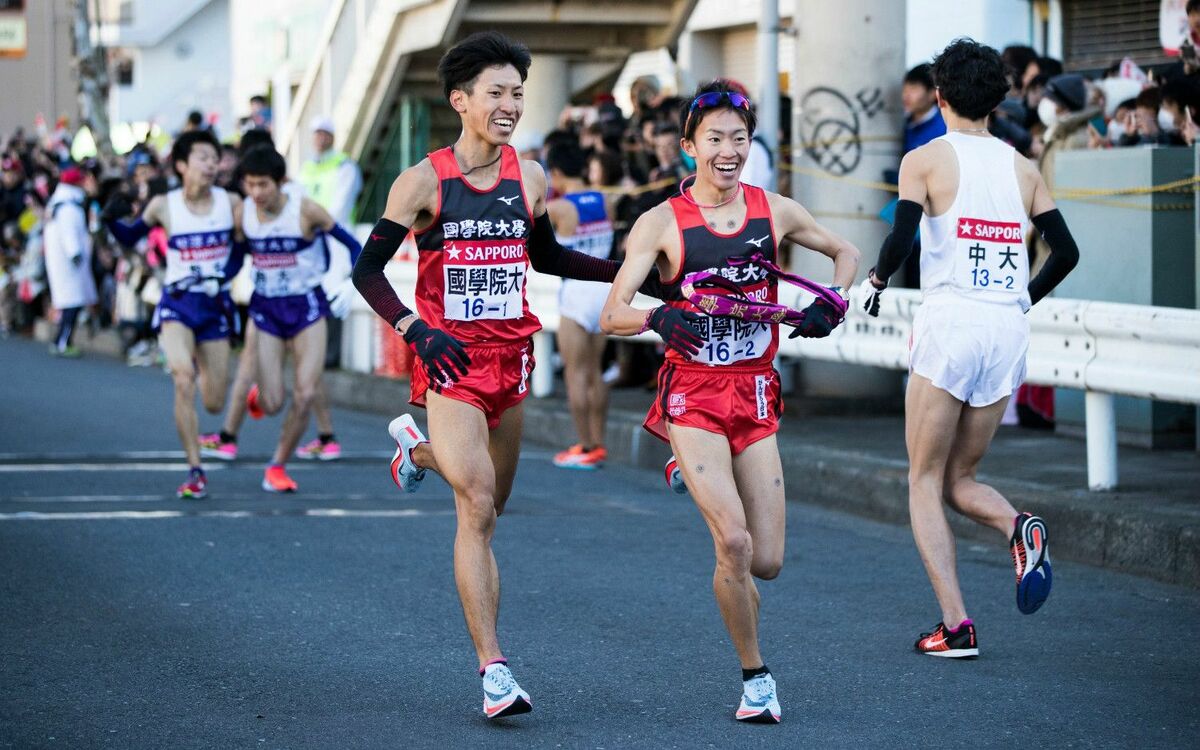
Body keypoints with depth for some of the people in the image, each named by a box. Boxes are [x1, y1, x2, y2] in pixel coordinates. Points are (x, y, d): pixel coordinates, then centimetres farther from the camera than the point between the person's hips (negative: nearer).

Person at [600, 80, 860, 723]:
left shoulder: (775, 212, 4)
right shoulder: (661, 223, -5)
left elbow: (844, 251, 21)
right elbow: (611, 315, -10)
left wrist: (833, 303, 1)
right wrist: (658, 318, -31)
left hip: (755, 393, 3)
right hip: (692, 393, -3)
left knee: (766, 562, 0)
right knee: (734, 542, -21)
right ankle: (755, 677, -1)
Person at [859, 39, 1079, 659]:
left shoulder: (925, 160, -1)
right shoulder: (1023, 168, 12)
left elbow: (901, 237, -14)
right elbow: (1065, 252, 11)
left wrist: (874, 283, 5)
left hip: (949, 325, -4)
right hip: (1008, 330, 4)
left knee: (925, 481, 6)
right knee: (960, 479, 17)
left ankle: (955, 626, -6)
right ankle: (1021, 531, -17)